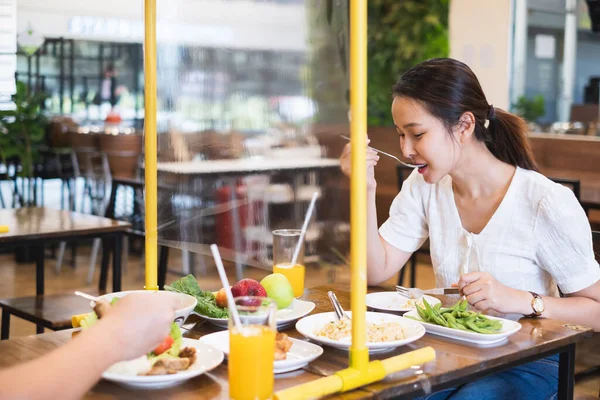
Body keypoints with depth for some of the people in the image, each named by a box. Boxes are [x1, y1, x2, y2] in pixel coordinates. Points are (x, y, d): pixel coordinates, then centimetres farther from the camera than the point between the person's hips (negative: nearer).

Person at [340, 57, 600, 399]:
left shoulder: (548, 204, -19)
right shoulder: (424, 187, -1)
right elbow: (377, 271, -3)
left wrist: (522, 301, -28)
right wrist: (366, 191, -13)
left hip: (527, 361, -3)